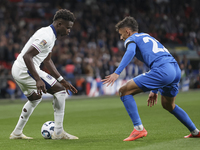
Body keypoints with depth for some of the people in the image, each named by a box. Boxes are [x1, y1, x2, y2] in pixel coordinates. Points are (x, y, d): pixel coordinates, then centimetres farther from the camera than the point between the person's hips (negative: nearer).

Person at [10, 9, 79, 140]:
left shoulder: (50, 35, 16)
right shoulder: (47, 36, -18)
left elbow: (47, 60, 25)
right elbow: (27, 56, -27)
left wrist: (62, 80, 21)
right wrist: (38, 80, -32)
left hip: (17, 70, 11)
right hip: (26, 70, -11)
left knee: (35, 98, 31)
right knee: (60, 90, -7)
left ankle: (17, 133, 35)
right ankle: (59, 132, -6)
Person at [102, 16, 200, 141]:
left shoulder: (131, 39, 10)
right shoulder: (147, 37, 35)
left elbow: (130, 52, -15)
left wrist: (117, 73, -25)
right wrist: (154, 91, 41)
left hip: (162, 70, -9)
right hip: (176, 69, 9)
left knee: (124, 91, -1)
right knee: (168, 105, 33)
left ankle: (139, 129, -10)